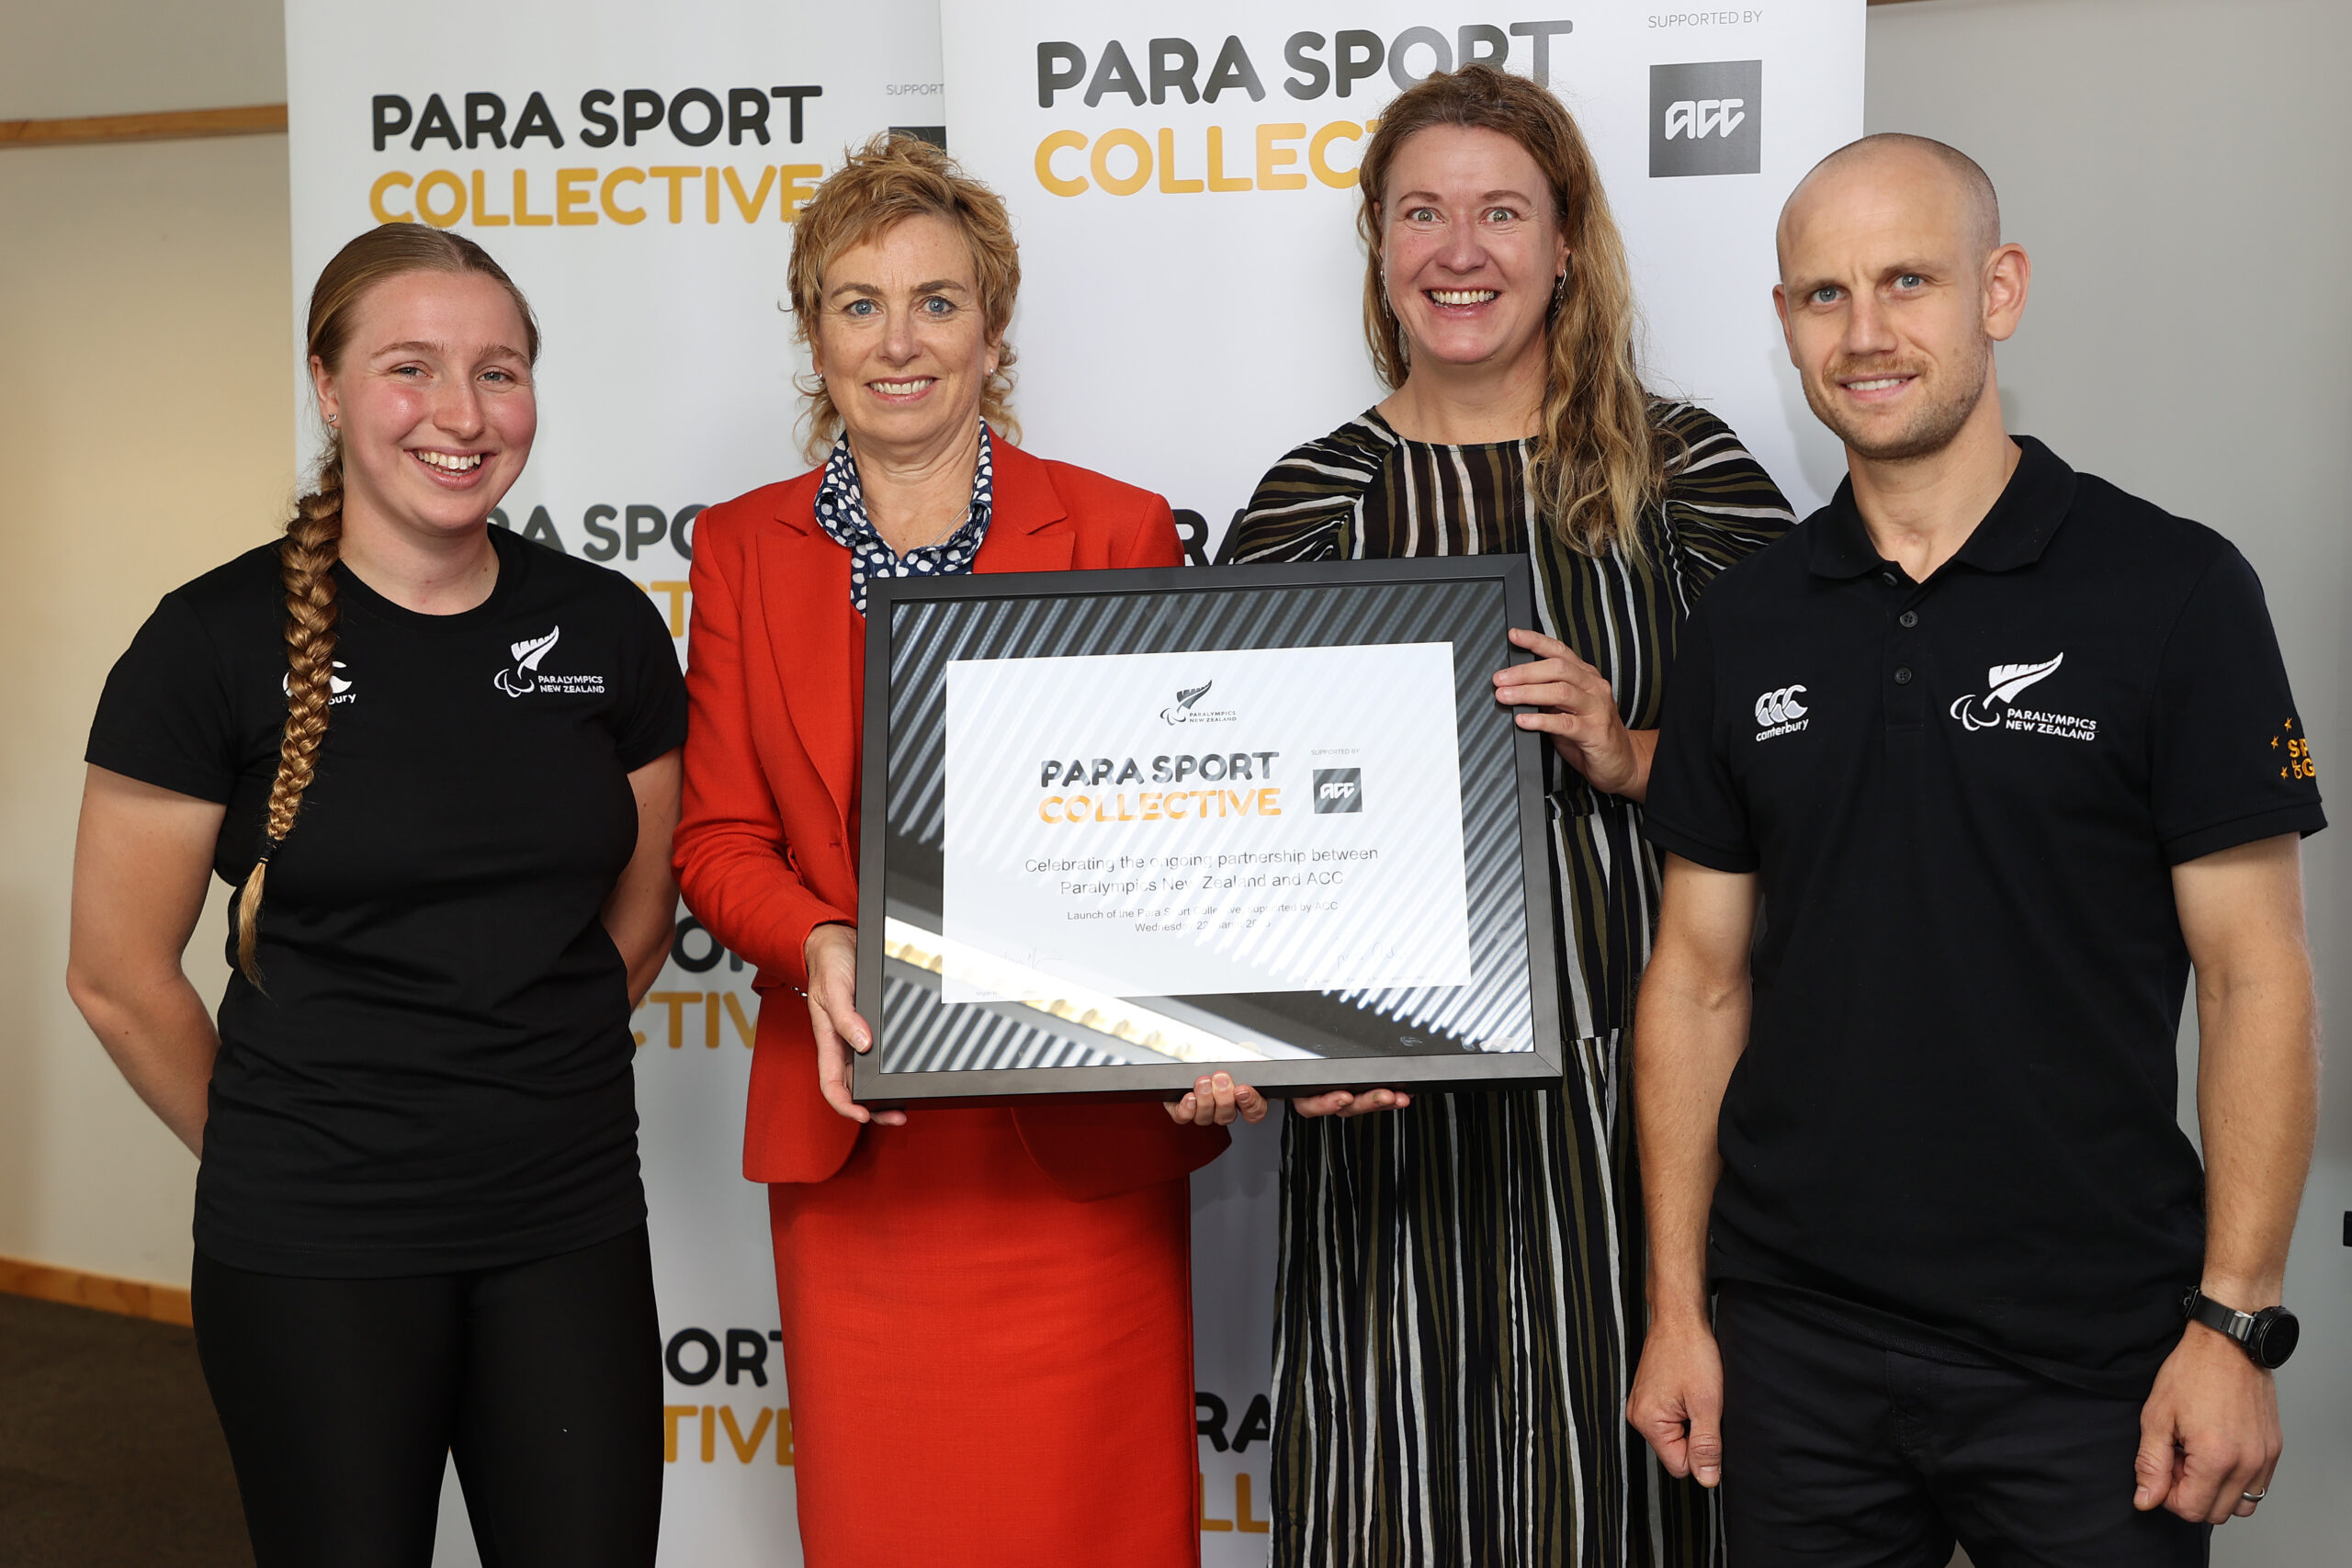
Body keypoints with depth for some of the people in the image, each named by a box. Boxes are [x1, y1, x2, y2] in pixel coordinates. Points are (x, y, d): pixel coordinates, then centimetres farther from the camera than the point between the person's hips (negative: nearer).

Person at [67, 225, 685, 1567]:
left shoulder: (607, 630, 1)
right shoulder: (220, 640, -8)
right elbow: (119, 978, -2)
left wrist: (519, 1092, 13)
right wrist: (278, 1149, 8)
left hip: (571, 1224, 3)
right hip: (317, 1251, -2)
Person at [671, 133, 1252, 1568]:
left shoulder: (1120, 532, 1)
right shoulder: (743, 548, 7)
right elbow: (719, 837, 6)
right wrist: (818, 947, -15)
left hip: (1082, 1139, -1)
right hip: (853, 1139, 2)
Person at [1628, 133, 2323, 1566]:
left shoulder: (2172, 590, -6)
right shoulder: (1746, 625, 4)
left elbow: (2255, 976, -6)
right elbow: (1701, 975, 7)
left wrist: (2238, 1323, -11)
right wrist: (1676, 1306, 4)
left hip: (2090, 1356, -3)